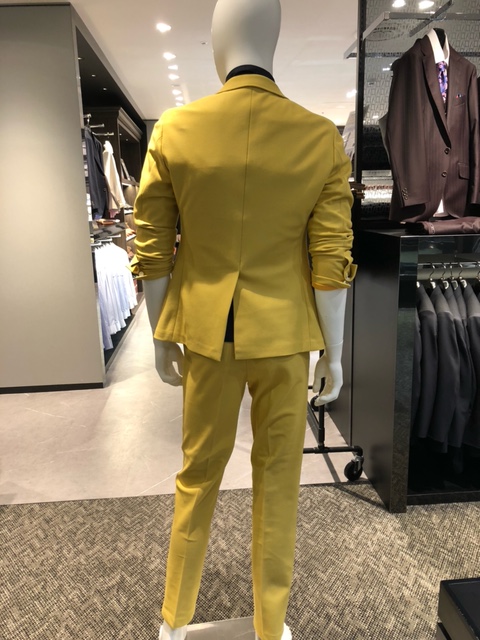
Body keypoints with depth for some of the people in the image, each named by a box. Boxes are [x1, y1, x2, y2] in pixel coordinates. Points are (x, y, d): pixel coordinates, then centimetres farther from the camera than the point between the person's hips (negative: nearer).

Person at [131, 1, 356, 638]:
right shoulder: (323, 139, -6)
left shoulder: (172, 131, -5)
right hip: (284, 336, 0)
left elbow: (152, 254, -3)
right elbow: (331, 264, -8)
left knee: (198, 472, 18)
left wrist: (162, 338, 9)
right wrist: (334, 351, 3)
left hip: (206, 334, 1)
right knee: (278, 478, 16)